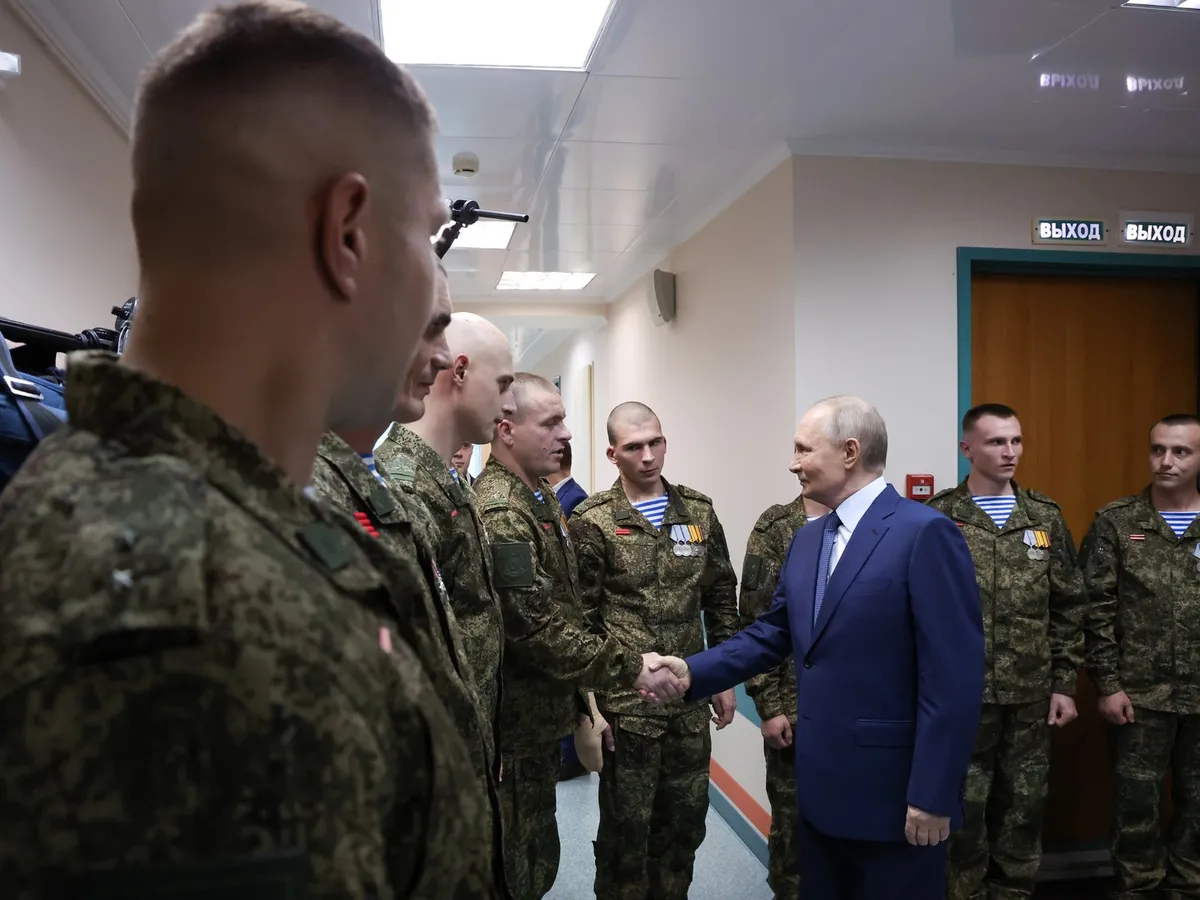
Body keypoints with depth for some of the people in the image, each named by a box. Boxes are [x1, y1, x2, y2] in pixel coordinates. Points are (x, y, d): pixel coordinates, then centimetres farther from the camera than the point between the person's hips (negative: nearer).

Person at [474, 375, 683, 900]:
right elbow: (537, 628, -26)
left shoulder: (541, 498, 10)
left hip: (544, 715, 9)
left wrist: (580, 695, 18)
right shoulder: (498, 512, -22)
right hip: (517, 725, -9)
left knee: (539, 858, 21)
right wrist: (629, 668, -21)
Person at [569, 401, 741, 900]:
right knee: (627, 825, 9)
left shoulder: (699, 511, 4)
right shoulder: (593, 520, -9)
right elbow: (579, 616, -8)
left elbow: (721, 597, 11)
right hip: (625, 702, -4)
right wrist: (588, 699, -9)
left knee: (686, 818, 16)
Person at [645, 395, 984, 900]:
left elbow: (953, 676, -19)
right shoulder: (806, 541, 10)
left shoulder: (925, 533, -16)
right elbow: (772, 635, 10)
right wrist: (694, 672, -3)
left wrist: (932, 795, -18)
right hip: (820, 784, 8)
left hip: (893, 789, -7)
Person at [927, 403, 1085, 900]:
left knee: (1024, 806, 14)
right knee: (963, 809, 8)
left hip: (1031, 695, 3)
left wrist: (1064, 684, 5)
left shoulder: (1046, 517, 5)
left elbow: (1068, 609, 8)